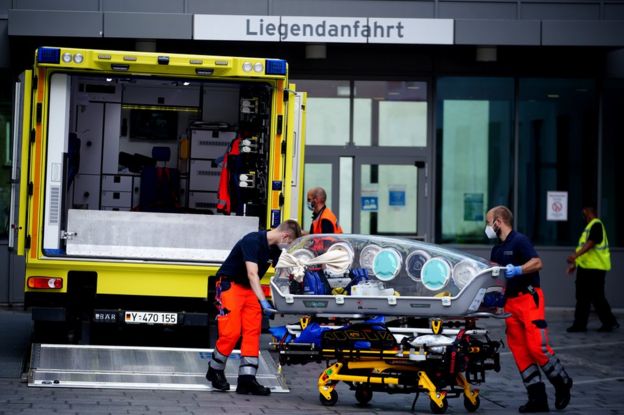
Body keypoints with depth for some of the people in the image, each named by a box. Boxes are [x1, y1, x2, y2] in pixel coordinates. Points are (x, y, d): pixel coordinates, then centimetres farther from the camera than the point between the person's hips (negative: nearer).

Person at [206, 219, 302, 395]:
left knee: (253, 332, -3)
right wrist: (263, 302, -41)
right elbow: (252, 274, -33)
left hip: (250, 289, 8)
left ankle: (247, 379, -3)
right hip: (230, 285, -8)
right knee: (231, 332, -11)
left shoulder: (275, 249, 1)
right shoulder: (253, 241, -24)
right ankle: (215, 370, 10)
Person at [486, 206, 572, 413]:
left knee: (537, 346, -14)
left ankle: (562, 383, 8)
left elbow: (537, 263, -19)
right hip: (511, 301, 9)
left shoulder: (519, 241, -8)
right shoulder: (497, 249, 18)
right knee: (519, 350, 1)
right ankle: (537, 399, 2)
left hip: (529, 298, -8)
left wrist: (517, 270, -31)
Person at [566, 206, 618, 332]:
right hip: (585, 267, 10)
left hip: (595, 268, -10)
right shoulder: (589, 226, 20)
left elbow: (591, 243, -25)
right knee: (582, 298, 8)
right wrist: (575, 264, 20)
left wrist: (576, 255, -34)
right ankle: (580, 324, 11)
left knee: (597, 297, -5)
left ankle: (610, 322, 4)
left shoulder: (596, 225, -12)